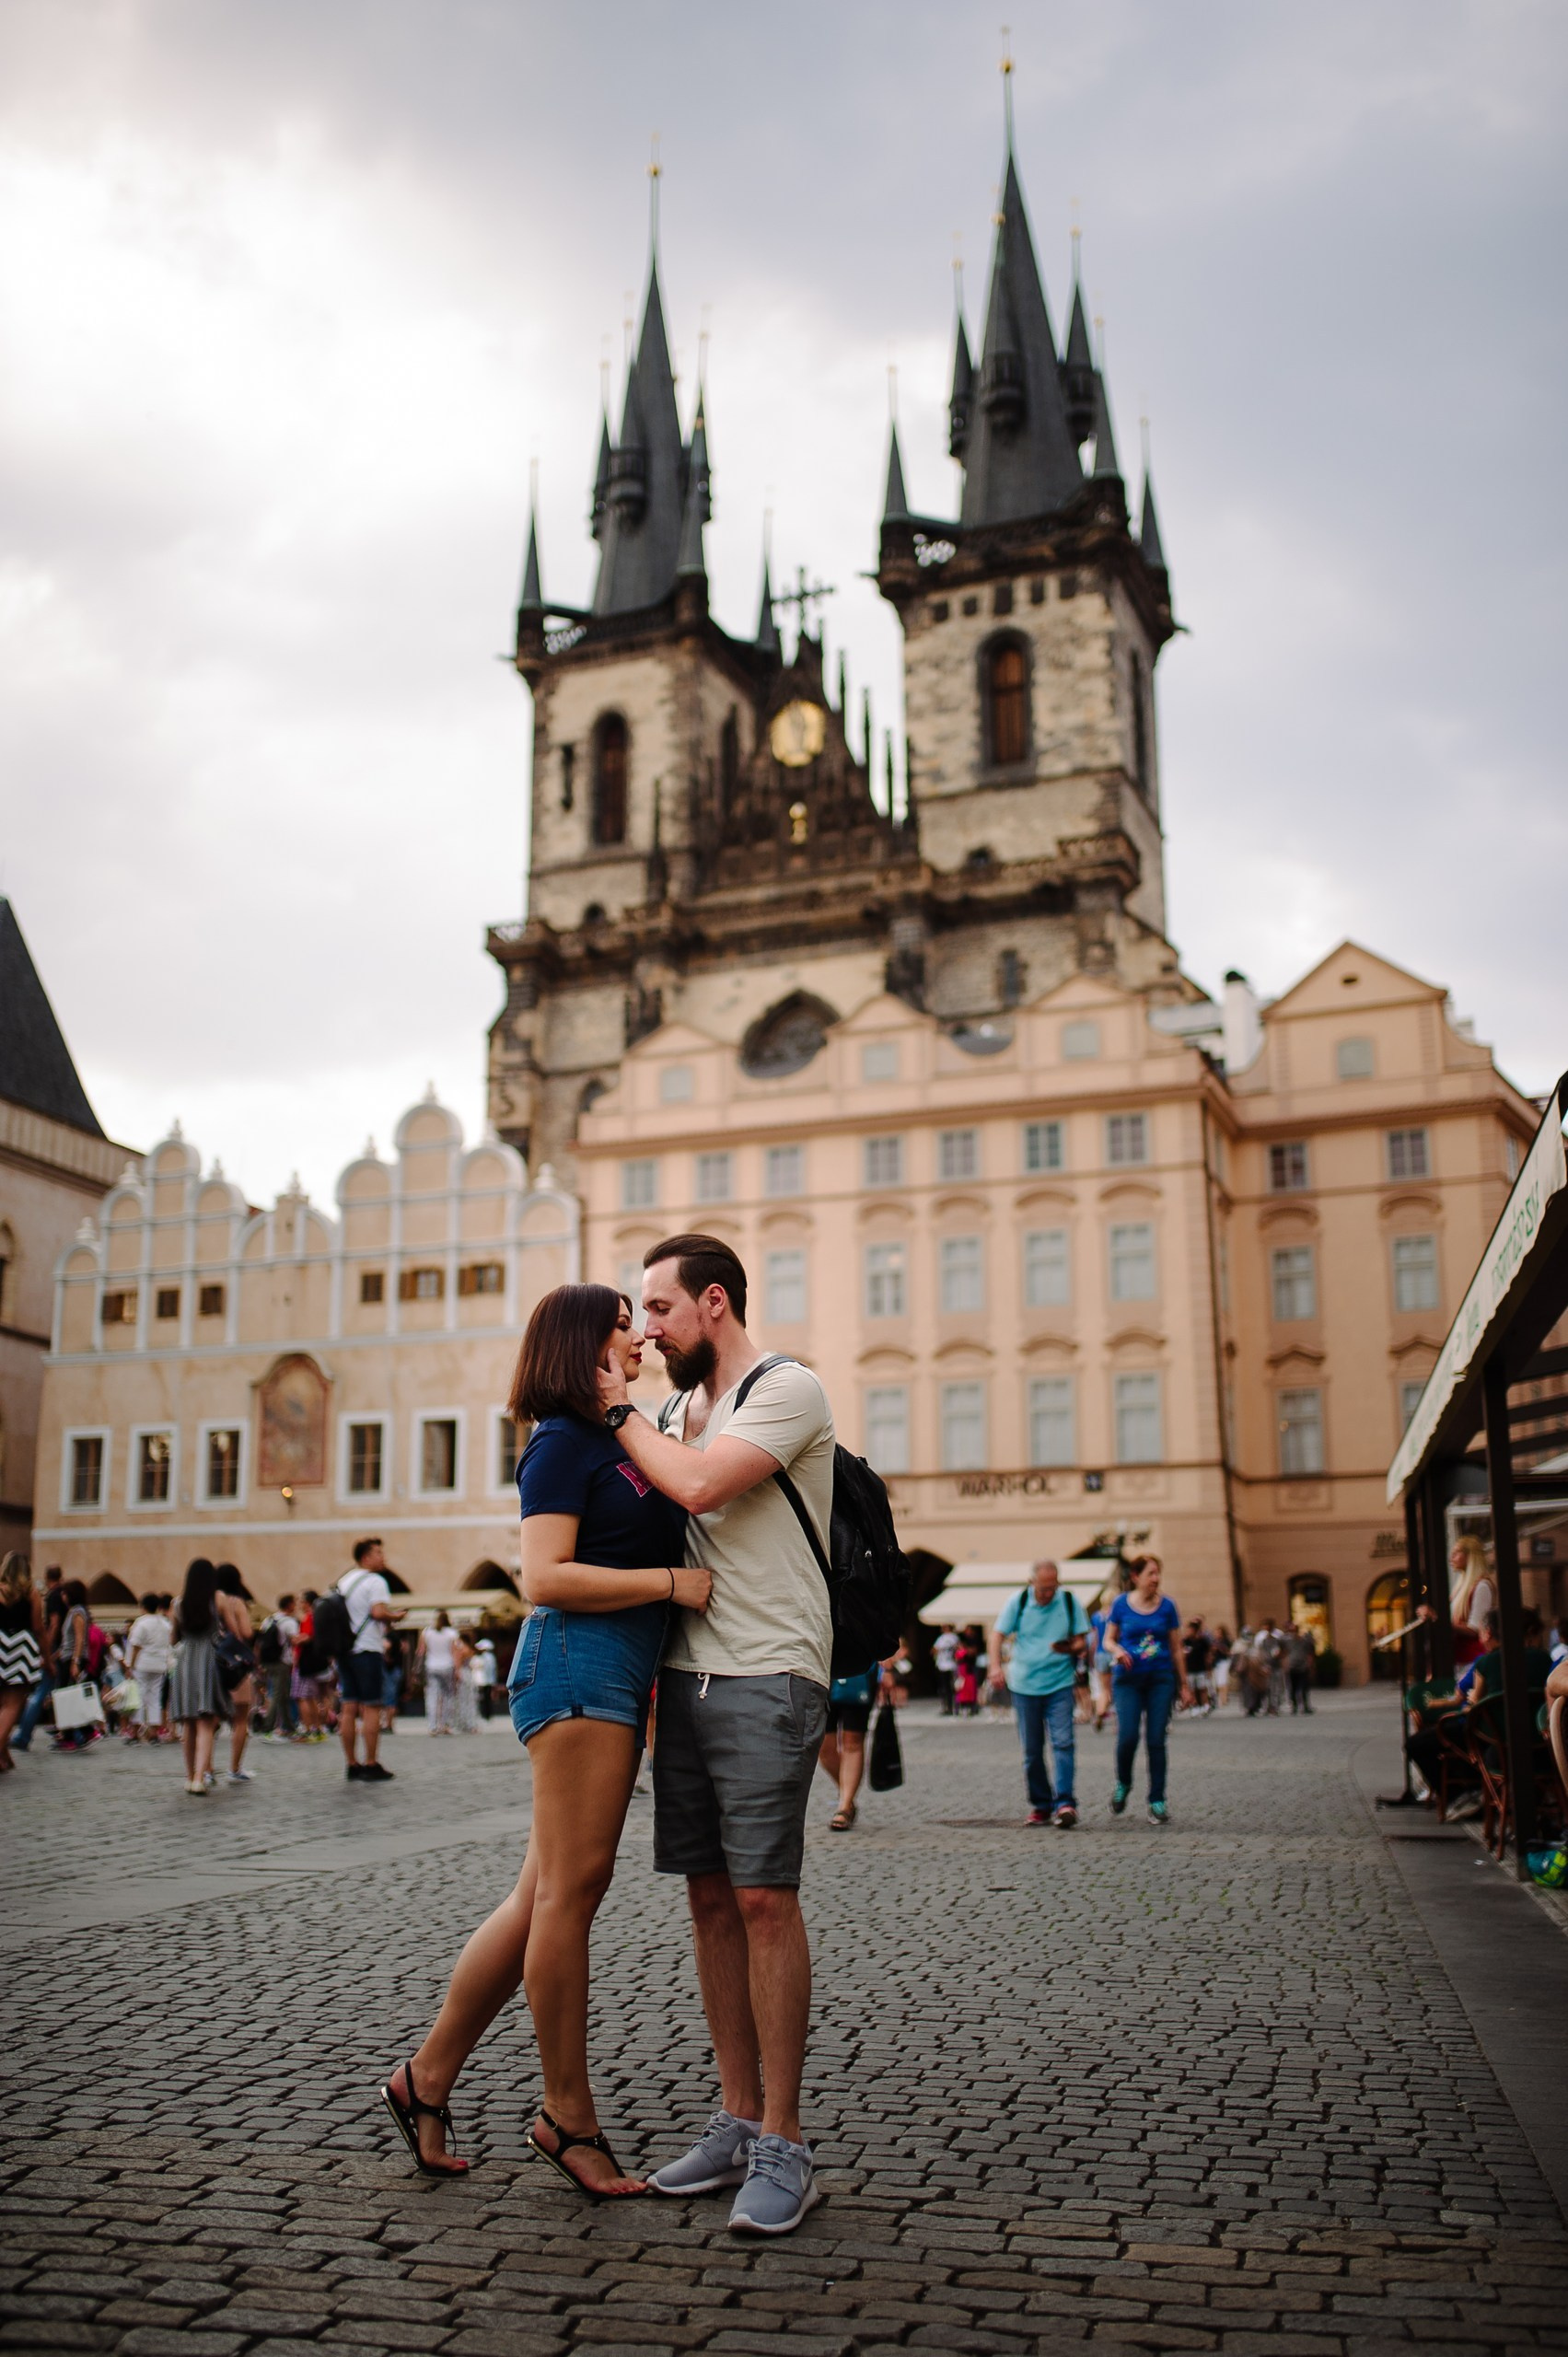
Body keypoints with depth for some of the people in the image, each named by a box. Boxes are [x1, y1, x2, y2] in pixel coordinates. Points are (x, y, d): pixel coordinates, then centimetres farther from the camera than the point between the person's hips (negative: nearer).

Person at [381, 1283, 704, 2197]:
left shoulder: (622, 1438, 21)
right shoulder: (563, 1443, -6)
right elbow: (546, 1578, -14)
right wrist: (673, 1583, -15)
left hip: (621, 1675, 10)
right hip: (579, 1662, -10)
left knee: (549, 1894, 9)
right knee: (573, 1886, -6)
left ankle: (429, 2076, 18)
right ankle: (568, 2114, 3)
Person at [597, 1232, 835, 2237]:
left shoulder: (789, 1390, -6)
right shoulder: (679, 1412, 18)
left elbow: (698, 1484, -19)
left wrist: (621, 1412, -5)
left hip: (767, 1678, -7)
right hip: (685, 1676, 8)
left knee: (765, 1899, -7)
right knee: (711, 1897, 9)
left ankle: (784, 2145, 1)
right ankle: (739, 2119, 18)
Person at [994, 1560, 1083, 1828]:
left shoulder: (1069, 1601, -1)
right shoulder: (1018, 1601, -1)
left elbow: (1082, 1640, 4)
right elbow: (999, 1634, 1)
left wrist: (1071, 1647, -20)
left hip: (1060, 1684, -1)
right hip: (1025, 1684, 1)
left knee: (1063, 1742, -15)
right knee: (1032, 1750, 6)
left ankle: (1064, 1802, -14)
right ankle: (1040, 1804, 18)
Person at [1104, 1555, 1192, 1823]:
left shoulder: (1167, 1606, 4)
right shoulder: (1121, 1604, 1)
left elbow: (1175, 1648, 9)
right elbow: (1108, 1640, 8)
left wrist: (1184, 1684, 10)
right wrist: (1117, 1650, -15)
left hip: (1160, 1679, 1)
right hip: (1128, 1678, -1)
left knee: (1156, 1740, -2)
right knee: (1127, 1736, -12)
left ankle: (1157, 1801, 7)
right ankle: (1123, 1784, 16)